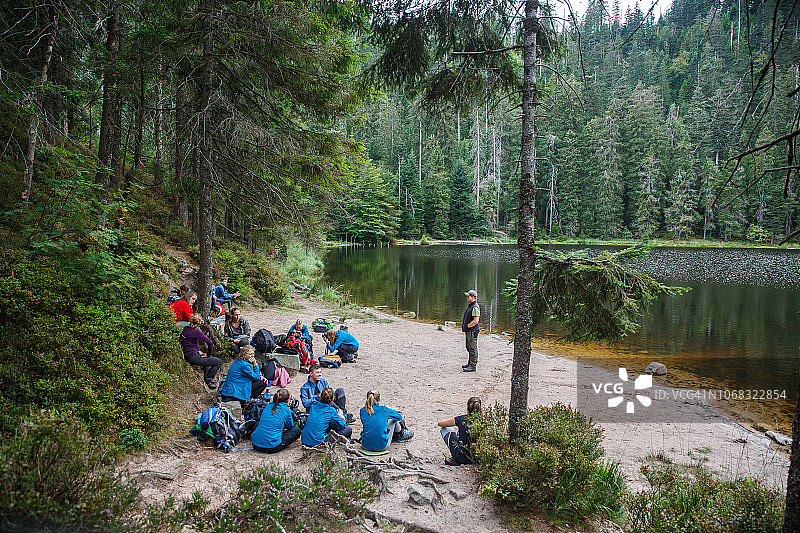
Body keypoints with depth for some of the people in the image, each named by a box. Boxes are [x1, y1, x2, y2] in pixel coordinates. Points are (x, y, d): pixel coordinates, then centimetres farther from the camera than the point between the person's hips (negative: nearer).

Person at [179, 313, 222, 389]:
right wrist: (208, 355, -9)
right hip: (192, 357, -10)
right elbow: (210, 343, -23)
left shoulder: (186, 329, 5)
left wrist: (198, 351, 18)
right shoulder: (196, 331, -21)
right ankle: (208, 380, 3)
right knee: (218, 362, -8)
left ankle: (206, 377, 38)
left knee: (208, 357, 35)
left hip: (186, 355, 10)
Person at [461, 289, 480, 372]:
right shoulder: (470, 306, 15)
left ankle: (473, 366, -3)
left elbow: (475, 321, -23)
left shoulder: (475, 307, -18)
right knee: (469, 347, 18)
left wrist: (467, 326, -15)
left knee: (473, 348, -6)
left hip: (472, 331, -11)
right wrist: (464, 324, 14)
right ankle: (470, 363, 28)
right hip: (468, 331, 11)